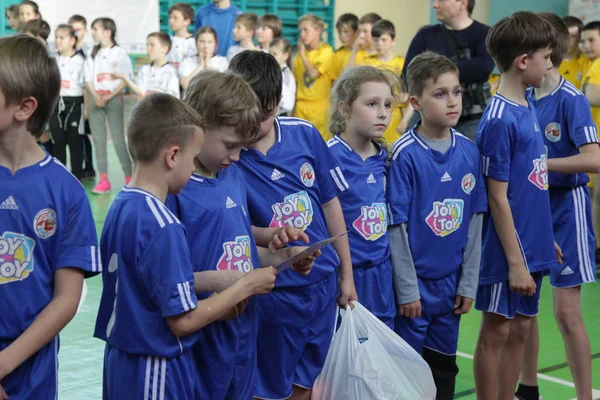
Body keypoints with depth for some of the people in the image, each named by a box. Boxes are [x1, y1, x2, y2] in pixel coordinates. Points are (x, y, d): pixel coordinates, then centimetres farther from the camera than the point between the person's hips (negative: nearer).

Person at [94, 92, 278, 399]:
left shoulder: (121, 205, 1)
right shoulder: (162, 226, -23)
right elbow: (183, 320, -20)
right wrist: (245, 286, -9)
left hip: (122, 361, 8)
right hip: (158, 373, -8)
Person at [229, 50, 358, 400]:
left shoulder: (305, 134, -3)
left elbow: (330, 203, 5)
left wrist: (346, 273, 8)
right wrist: (265, 237, -31)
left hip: (322, 282, 4)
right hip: (273, 292, -4)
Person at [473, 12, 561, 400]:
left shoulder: (529, 109, 8)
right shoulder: (500, 120, -18)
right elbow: (498, 198, -17)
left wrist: (546, 237, 16)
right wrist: (516, 262, -16)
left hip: (533, 245, 8)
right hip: (509, 250, -8)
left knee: (520, 329, 15)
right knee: (497, 332, 5)